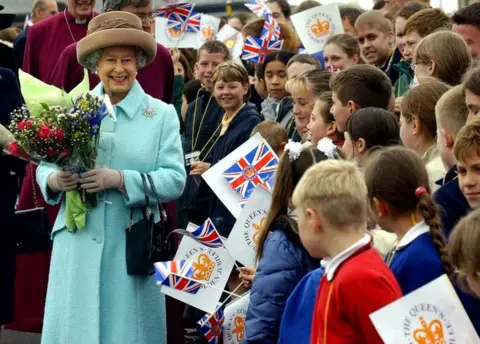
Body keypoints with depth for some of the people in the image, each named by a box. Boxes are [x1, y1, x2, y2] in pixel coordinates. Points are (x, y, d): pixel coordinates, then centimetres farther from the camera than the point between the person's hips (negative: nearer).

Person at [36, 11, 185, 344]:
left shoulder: (162, 114, 1)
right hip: (77, 244, 1)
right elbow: (45, 167, 8)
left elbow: (175, 179, -7)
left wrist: (119, 179, -18)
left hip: (132, 248, -1)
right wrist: (56, 180, -14)